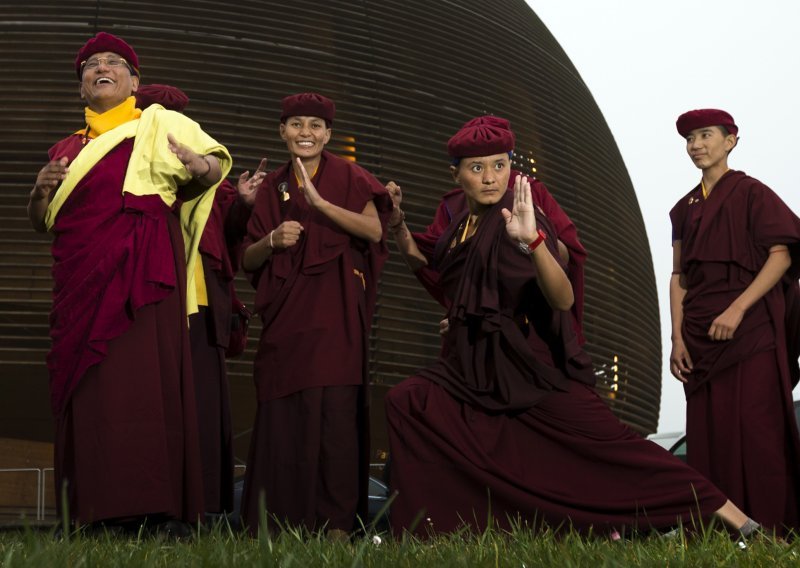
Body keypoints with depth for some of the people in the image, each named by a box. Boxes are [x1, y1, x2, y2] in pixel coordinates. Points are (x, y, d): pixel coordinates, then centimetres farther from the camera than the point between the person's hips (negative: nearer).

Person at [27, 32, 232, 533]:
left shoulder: (158, 125, 10)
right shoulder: (67, 149, 24)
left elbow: (216, 163, 0)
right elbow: (40, 221, 27)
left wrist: (201, 166, -23)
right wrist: (43, 189, 5)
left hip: (139, 267, -5)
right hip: (80, 278, 5)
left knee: (143, 374, -14)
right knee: (85, 383, -2)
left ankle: (161, 511, -17)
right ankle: (96, 513, -1)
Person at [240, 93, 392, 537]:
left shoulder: (347, 177, 5)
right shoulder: (272, 188, 14)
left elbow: (374, 230, -12)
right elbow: (249, 260, 12)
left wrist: (319, 202, -21)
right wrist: (273, 240, -9)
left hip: (334, 314, -3)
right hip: (284, 317, 3)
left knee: (335, 411, -11)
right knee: (282, 413, -3)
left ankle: (337, 521, -9)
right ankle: (283, 517, 3)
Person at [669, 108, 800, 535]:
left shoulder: (750, 193, 1)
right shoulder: (685, 209, 17)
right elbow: (678, 276, 14)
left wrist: (738, 308, -19)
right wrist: (677, 337, 2)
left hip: (749, 330, -5)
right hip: (700, 337, 5)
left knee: (754, 430, -10)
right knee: (707, 433, 1)